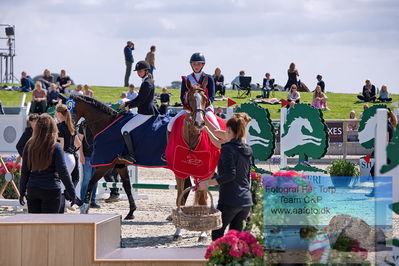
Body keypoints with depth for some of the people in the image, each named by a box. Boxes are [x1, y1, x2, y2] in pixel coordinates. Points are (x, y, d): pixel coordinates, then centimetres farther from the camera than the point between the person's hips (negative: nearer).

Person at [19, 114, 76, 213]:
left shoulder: (29, 146, 1)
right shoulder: (55, 147, -10)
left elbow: (24, 171, 6)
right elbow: (63, 172, -10)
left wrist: (22, 192, 15)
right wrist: (72, 193, -3)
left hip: (32, 189, 4)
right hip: (51, 190, -4)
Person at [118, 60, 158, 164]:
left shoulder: (147, 83, -17)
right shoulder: (148, 81, 15)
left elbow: (140, 101, -19)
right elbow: (139, 98, 19)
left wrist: (127, 105, -6)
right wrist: (126, 103, 12)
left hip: (145, 113, -11)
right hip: (147, 111, 11)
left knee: (124, 130, -15)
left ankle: (131, 156, -16)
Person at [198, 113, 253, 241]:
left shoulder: (228, 149, -12)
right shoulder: (247, 150, 10)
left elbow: (230, 174, -21)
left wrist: (208, 183, -17)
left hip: (230, 200, -7)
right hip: (246, 201, 7)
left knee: (217, 233, 4)